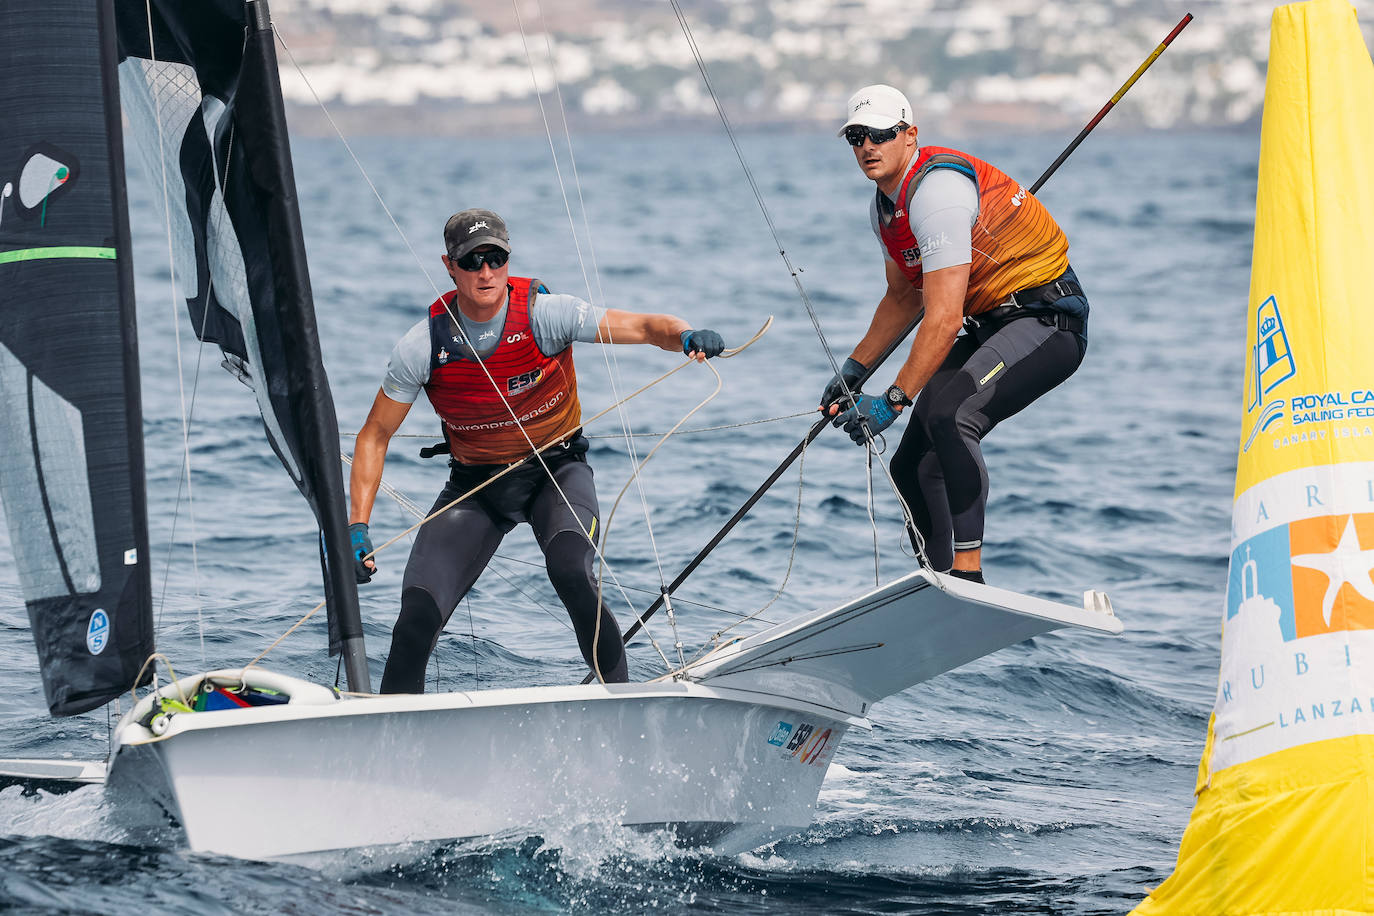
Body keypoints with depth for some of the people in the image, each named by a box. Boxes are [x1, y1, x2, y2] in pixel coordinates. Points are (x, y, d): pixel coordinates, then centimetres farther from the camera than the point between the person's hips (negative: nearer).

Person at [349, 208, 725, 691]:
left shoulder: (543, 314, -18)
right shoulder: (423, 347, -14)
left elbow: (644, 326, -19)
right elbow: (375, 436, -4)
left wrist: (686, 336, -43)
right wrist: (356, 529, -12)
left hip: (555, 469, -2)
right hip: (475, 484, 2)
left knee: (570, 570, -33)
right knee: (418, 614, -16)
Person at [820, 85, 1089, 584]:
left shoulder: (936, 191, -24)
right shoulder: (885, 205, 7)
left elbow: (944, 319, -29)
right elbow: (904, 297, 25)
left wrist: (892, 401, -27)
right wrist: (853, 370, 20)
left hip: (1046, 318, -10)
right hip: (989, 326, 10)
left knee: (947, 414, -34)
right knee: (913, 466, 7)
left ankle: (969, 574, -36)